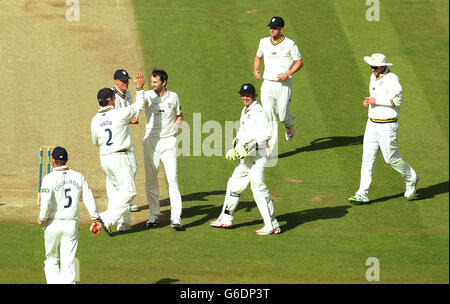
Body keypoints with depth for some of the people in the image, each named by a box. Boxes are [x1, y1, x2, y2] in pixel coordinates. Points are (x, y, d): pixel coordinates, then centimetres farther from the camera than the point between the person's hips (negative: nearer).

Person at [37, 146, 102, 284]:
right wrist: (95, 218, 8)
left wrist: (41, 218, -4)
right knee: (68, 262, 2)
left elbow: (46, 202, -20)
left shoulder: (49, 178, -10)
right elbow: (89, 198, 2)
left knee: (51, 261, 14)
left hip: (53, 225, -2)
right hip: (71, 225, 2)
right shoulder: (78, 177, 3)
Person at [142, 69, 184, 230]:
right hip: (151, 140, 0)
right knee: (150, 179, 4)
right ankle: (154, 214, 17)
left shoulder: (173, 97, 5)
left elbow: (179, 115, 19)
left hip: (168, 141, 0)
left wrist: (178, 123, -3)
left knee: (172, 178, -8)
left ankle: (176, 217, -9)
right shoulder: (148, 95, -1)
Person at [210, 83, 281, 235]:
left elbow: (266, 134, -24)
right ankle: (226, 219, 31)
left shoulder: (258, 112, -14)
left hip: (257, 156, -10)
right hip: (245, 157, 10)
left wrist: (249, 146, -26)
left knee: (258, 189, -12)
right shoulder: (245, 111, 16)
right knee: (234, 184, 18)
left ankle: (272, 225, -11)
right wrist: (234, 147, 14)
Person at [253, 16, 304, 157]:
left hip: (283, 85, -3)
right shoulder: (264, 42, 8)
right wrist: (255, 70, 6)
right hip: (267, 85, 3)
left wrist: (287, 74, -15)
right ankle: (270, 149, -6)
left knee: (283, 116, 1)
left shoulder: (289, 44, -5)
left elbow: (299, 62, -2)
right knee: (269, 117, -6)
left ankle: (289, 125, 40)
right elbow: (258, 56, 25)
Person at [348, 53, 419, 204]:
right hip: (372, 124, 8)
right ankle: (362, 194, 1)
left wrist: (376, 101, -22)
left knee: (391, 158, 1)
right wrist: (368, 101, 4)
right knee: (367, 157, 2)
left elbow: (397, 100, -25)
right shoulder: (374, 77, 10)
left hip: (387, 126, -8)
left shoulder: (392, 79, -17)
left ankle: (411, 179, 28)